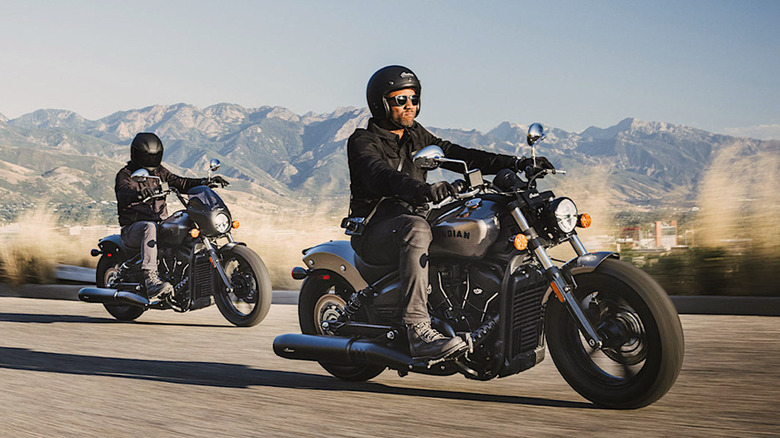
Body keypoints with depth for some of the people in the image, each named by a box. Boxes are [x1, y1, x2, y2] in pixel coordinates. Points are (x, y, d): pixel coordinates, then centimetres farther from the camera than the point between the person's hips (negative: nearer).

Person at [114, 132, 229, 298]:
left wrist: (207, 182, -7)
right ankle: (150, 279, -52)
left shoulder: (160, 172, 17)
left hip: (161, 223, 6)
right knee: (150, 228, -40)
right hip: (132, 228, -6)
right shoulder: (125, 174, -3)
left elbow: (181, 183, 10)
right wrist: (139, 194, -48)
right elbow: (123, 194, -24)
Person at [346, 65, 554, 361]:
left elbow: (459, 155, 9)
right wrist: (421, 189, -47)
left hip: (411, 219, 7)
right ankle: (418, 330, -46)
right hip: (374, 232, -7)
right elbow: (380, 175, -27)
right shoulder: (363, 142, -6)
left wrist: (515, 163, -3)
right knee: (417, 228, -39)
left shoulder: (416, 135, 17)